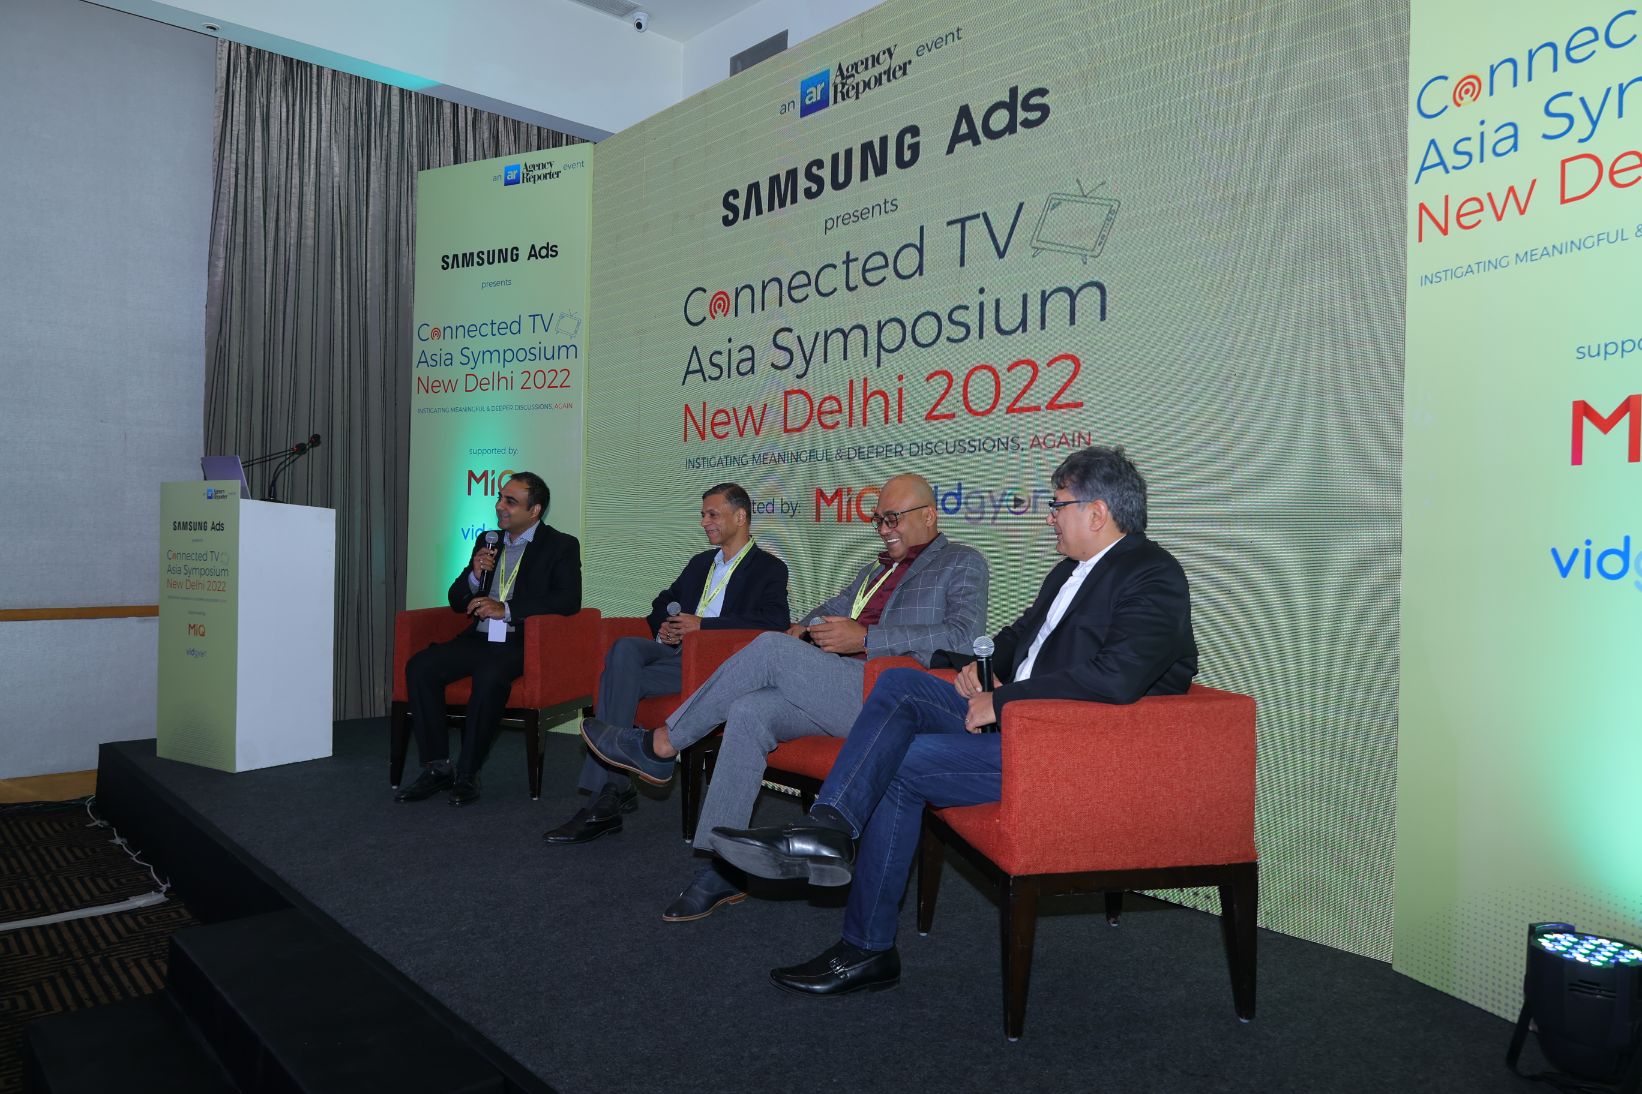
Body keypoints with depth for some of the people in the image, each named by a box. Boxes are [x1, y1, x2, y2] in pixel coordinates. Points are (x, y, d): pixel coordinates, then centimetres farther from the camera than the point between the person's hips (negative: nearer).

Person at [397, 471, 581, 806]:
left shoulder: (561, 546, 3)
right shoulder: (488, 542, 19)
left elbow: (569, 600, -12)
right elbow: (457, 601, 20)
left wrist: (506, 609, -18)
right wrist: (475, 576, -3)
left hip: (522, 643, -6)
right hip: (479, 638, 6)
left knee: (490, 676, -36)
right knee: (419, 667, -19)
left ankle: (467, 774, -22)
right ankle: (437, 767, -12)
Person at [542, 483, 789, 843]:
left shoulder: (769, 569, 5)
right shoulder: (701, 563, 28)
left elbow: (774, 621, -13)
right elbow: (662, 602, 34)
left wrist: (702, 624, -15)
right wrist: (663, 627, 7)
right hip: (678, 651, 6)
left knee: (620, 679, -26)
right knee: (625, 649, -28)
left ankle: (608, 794, -22)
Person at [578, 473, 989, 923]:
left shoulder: (962, 562, 4)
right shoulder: (875, 570, 30)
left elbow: (966, 633, -13)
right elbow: (832, 610, 35)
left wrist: (864, 638, -17)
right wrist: (803, 629, 9)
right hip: (839, 691, 8)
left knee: (771, 649, -21)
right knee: (748, 712, -18)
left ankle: (660, 746, -7)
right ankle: (726, 867, -12)